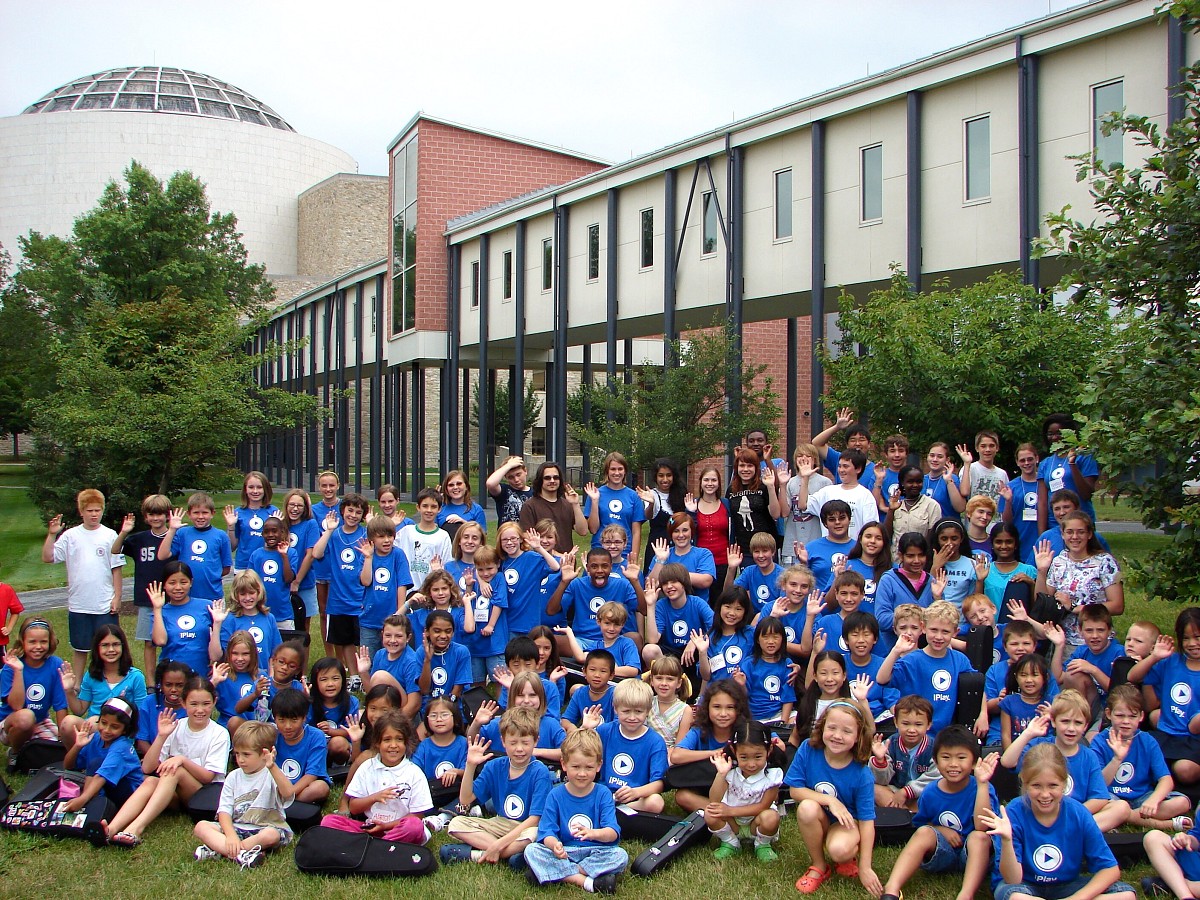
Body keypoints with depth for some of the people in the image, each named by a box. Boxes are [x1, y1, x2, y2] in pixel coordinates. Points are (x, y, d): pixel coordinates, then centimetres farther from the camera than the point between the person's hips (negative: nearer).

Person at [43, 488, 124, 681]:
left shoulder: (110, 535, 0)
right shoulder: (70, 535, 2)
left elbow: (116, 569, 1)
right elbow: (47, 557, -4)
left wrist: (117, 597, -3)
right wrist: (51, 535, -13)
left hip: (105, 605, -1)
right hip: (78, 605, 1)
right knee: (80, 648, 12)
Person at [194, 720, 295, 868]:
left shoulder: (272, 775, -6)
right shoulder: (234, 777, 8)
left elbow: (288, 793, -28)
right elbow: (224, 811, -1)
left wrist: (272, 767, -41)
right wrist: (231, 836, -20)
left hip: (267, 827, -4)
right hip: (236, 827, 4)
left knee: (272, 835, -37)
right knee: (201, 827, -16)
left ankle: (217, 850, -26)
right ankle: (240, 854, -35)